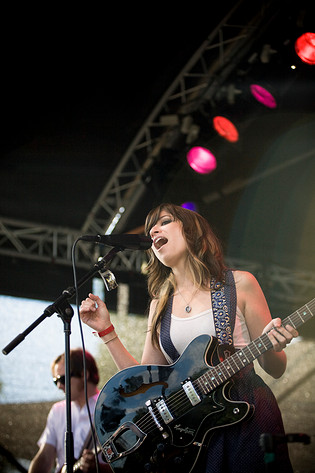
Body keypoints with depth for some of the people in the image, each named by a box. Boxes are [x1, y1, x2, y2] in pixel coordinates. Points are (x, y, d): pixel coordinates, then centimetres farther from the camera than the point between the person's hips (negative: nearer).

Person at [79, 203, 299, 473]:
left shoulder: (239, 284, 3)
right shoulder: (160, 304, 13)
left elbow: (276, 370, 3)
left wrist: (270, 346, -19)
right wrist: (106, 331, 6)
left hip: (248, 417, -3)